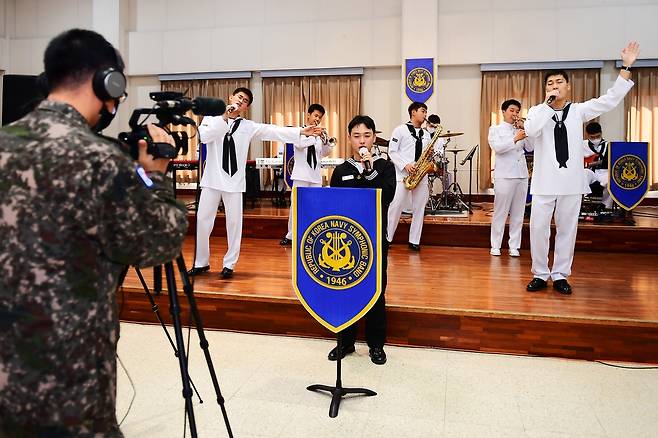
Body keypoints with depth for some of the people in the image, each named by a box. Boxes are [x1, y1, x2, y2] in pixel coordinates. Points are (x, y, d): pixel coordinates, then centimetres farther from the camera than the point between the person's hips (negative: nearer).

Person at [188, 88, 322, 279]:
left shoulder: (248, 126, 7)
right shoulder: (211, 118, 6)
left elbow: (273, 131, -2)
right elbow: (204, 136, -13)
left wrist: (301, 131, -11)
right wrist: (224, 117, -15)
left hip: (234, 180, 0)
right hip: (212, 178, 0)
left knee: (234, 222, 1)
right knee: (203, 221, 3)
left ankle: (229, 264, 14)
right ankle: (201, 262, 18)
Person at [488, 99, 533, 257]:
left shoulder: (520, 130, 18)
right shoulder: (495, 129, 6)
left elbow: (530, 148, 5)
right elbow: (497, 147, -12)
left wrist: (524, 129, -2)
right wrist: (515, 139, -21)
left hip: (522, 175, 5)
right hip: (504, 176, -4)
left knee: (518, 213, 4)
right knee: (500, 212, -3)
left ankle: (514, 246, 9)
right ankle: (495, 246, 4)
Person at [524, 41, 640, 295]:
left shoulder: (578, 111, 7)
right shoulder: (538, 111, 2)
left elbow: (610, 100, 2)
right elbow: (530, 131, -18)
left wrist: (626, 67, -2)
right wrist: (548, 103, -15)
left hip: (571, 181, 2)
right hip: (545, 182, -2)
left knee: (567, 230, 6)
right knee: (538, 229, -1)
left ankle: (560, 275, 17)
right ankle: (540, 274, 13)